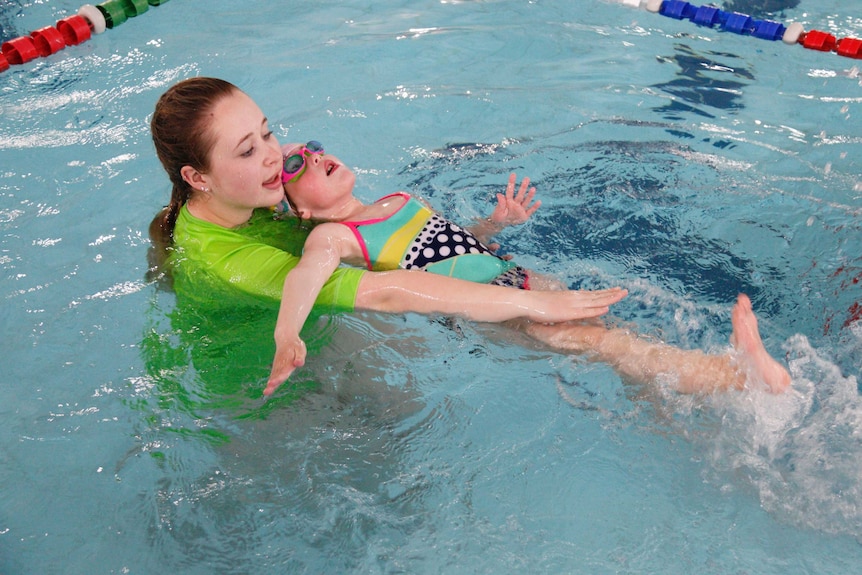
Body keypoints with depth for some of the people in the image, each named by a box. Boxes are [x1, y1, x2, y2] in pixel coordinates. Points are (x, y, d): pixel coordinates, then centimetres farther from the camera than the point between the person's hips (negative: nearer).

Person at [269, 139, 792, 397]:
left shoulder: (399, 200, 21)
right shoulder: (333, 236, -2)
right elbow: (309, 271, -25)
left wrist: (499, 221, 9)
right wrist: (288, 334, -46)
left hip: (512, 278, 8)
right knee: (592, 339, -25)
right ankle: (735, 375, -36)